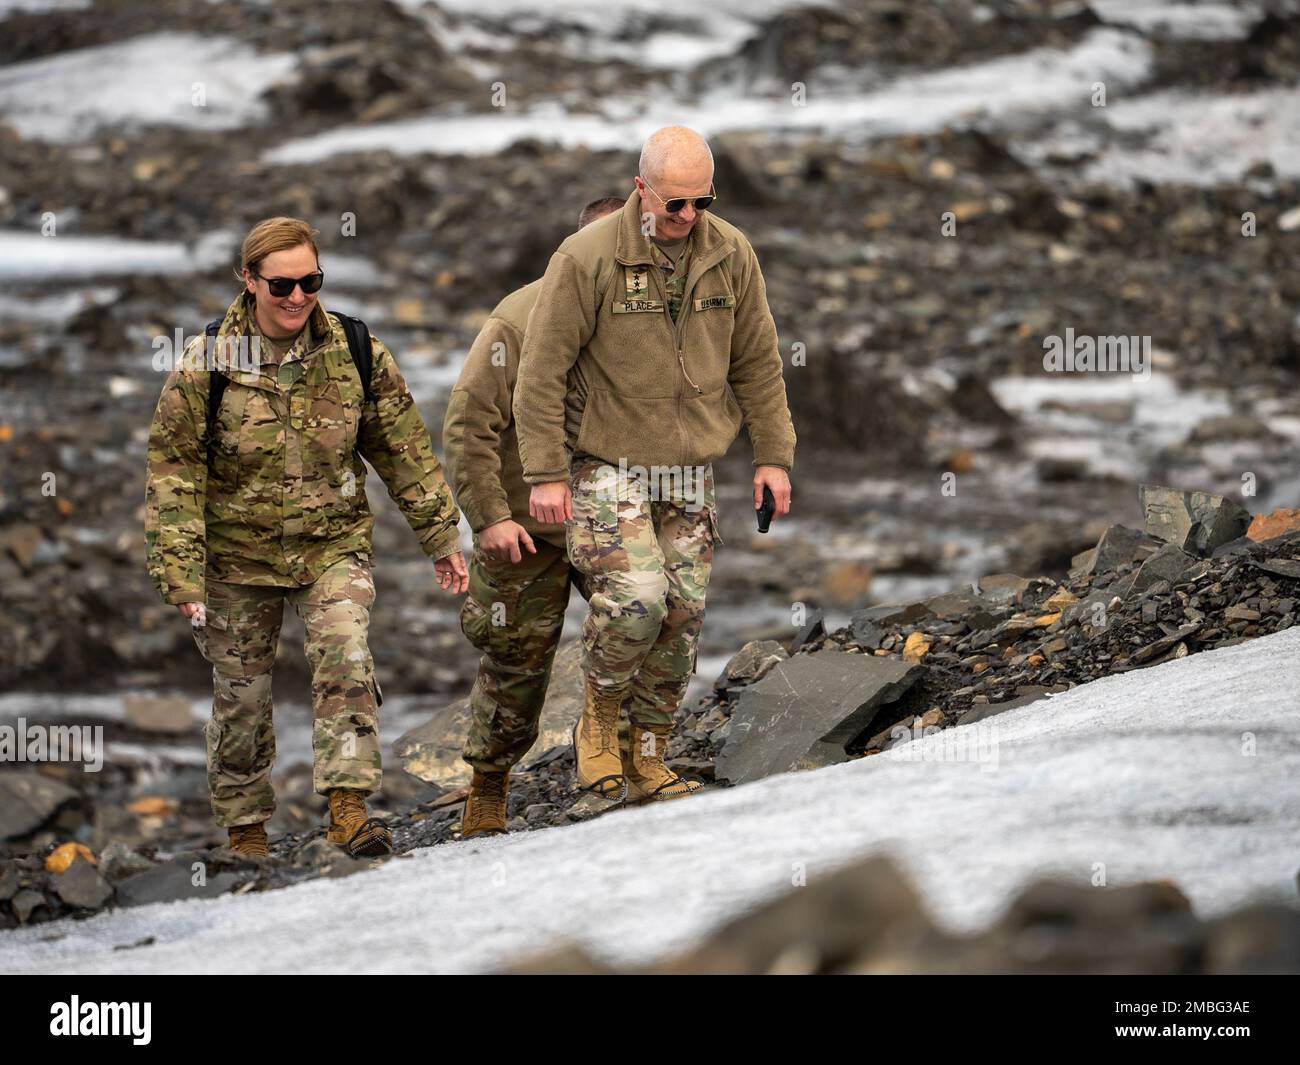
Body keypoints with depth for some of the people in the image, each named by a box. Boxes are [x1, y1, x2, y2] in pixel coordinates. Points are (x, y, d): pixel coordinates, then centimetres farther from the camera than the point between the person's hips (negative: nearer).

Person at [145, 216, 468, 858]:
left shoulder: (356, 354, -4)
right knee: (240, 696, 8)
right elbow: (173, 474, -8)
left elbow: (404, 450, 7)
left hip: (332, 546, 0)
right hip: (238, 557, 0)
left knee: (346, 660, -23)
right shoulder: (207, 368, -11)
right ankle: (244, 827, 25)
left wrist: (442, 539, 9)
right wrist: (181, 573, -15)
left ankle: (349, 808, -25)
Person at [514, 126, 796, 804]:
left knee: (683, 614, 1)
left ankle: (648, 761, 13)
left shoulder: (730, 254, 1)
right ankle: (599, 723, 5)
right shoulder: (588, 258, -14)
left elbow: (757, 362, 11)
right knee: (635, 598, -20)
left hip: (689, 474, 5)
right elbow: (542, 371, -10)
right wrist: (545, 473, -13)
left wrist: (773, 455, 8)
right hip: (606, 468, -5)